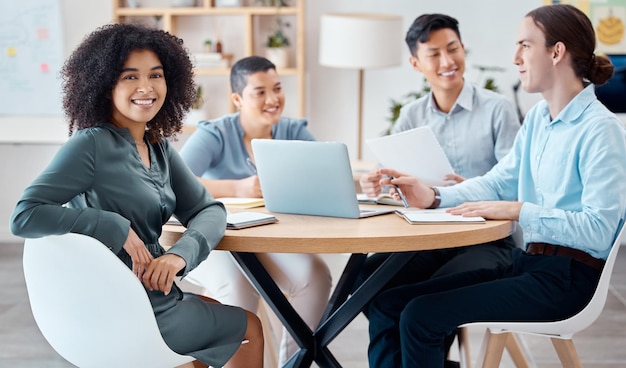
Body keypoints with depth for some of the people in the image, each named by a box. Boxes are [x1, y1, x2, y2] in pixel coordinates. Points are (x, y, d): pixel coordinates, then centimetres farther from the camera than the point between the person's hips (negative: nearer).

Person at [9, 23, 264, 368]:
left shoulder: (159, 149, 5)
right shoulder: (91, 145, -18)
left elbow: (208, 209, 1)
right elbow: (24, 216, -24)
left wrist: (181, 253, -20)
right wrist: (117, 228, -28)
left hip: (153, 294, 7)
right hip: (125, 315, -7)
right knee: (251, 327, 13)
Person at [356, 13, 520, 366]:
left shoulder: (498, 108, -5)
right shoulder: (410, 116, 9)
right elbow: (388, 175, 4)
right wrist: (374, 184, -21)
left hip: (487, 240, -4)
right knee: (367, 277, -18)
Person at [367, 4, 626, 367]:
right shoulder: (537, 118, 12)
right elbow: (498, 182, 12)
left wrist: (518, 211, -23)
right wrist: (433, 196, -3)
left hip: (566, 278, -8)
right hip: (526, 262, 8)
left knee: (421, 316, -21)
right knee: (387, 303, -3)